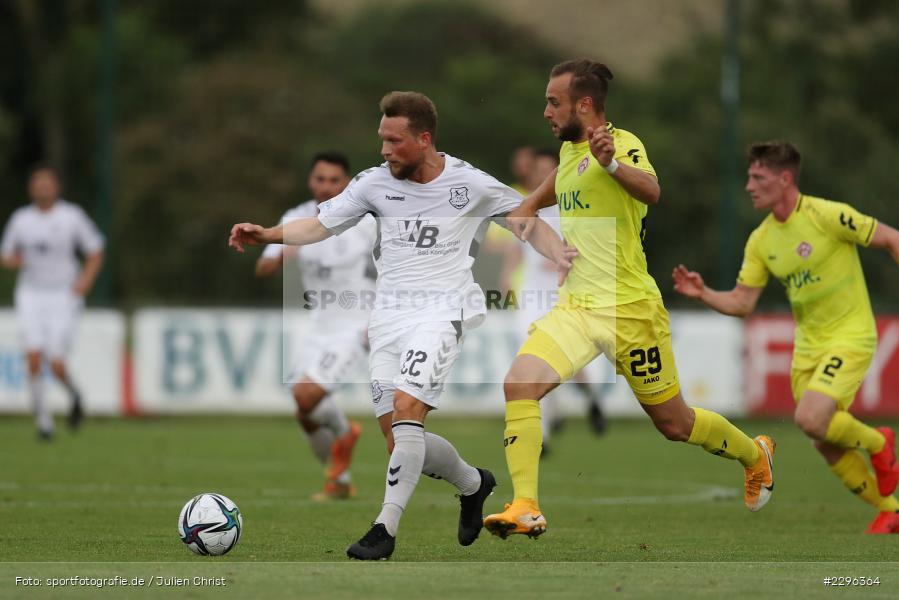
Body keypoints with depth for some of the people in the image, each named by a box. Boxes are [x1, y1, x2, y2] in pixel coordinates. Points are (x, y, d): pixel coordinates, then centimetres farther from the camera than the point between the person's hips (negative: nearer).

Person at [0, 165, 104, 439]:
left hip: (63, 296, -2)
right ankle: (43, 419, -3)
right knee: (33, 359, -15)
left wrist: (85, 280, -10)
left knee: (56, 365, -11)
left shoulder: (72, 216, -2)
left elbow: (95, 252, 6)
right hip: (31, 296, 2)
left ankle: (73, 395, 24)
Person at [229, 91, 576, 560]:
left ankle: (385, 527, -22)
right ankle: (472, 483, 29)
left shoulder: (470, 184, -1)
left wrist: (559, 256, -7)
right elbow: (320, 225, 4)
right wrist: (267, 234, -12)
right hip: (388, 316, 4)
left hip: (442, 310, -4)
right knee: (398, 438, 1)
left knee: (407, 407, -26)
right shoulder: (375, 183, 5)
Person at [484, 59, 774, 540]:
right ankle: (525, 509, -21)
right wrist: (527, 208, 21)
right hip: (575, 306, 7)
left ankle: (754, 454, 37)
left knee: (674, 423, 7)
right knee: (519, 384, -19)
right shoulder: (569, 150, 12)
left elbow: (651, 190, -36)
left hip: (628, 310, -7)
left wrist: (611, 162, -55)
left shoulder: (622, 143, -13)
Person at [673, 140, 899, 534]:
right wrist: (703, 294, -13)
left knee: (810, 419, -26)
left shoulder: (827, 216, -17)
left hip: (850, 336, -7)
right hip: (807, 345, 7)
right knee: (826, 445, 7)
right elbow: (742, 303, 4)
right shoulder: (761, 240, 3)